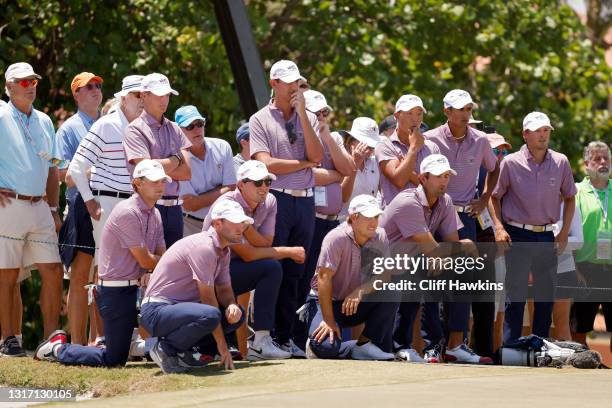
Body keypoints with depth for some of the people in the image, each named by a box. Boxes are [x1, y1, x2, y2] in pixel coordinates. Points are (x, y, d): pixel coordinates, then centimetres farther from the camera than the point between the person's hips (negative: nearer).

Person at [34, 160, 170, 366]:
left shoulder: (155, 215, 12)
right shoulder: (128, 213, -17)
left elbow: (161, 258, 11)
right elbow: (145, 261, -17)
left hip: (135, 288, 9)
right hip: (115, 291, -9)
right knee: (114, 359, -7)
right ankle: (58, 348, 11)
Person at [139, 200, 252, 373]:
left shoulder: (223, 251, 11)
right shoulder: (204, 247, -19)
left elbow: (224, 289, 16)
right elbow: (207, 297, -18)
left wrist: (232, 306, -11)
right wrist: (222, 346, -14)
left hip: (181, 307, 10)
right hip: (157, 311, -10)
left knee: (236, 314, 9)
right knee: (210, 316, -35)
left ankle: (182, 349, 5)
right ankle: (165, 348, -11)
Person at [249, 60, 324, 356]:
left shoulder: (308, 118, 15)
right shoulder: (260, 120, 2)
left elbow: (317, 156, -2)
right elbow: (266, 164, -10)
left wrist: (302, 113, -5)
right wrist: (303, 163, -2)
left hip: (305, 201, 4)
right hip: (276, 200, -4)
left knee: (293, 273, 7)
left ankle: (285, 337, 11)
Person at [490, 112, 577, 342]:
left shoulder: (560, 163, 3)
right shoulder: (511, 163, -4)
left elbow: (569, 198, 14)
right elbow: (494, 196, 4)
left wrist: (564, 234, 8)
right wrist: (499, 228, -8)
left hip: (546, 237, 3)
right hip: (517, 235, -3)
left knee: (547, 295, 5)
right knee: (515, 294, -4)